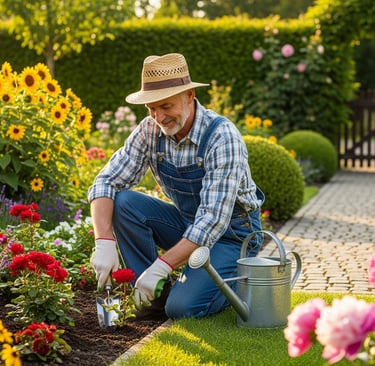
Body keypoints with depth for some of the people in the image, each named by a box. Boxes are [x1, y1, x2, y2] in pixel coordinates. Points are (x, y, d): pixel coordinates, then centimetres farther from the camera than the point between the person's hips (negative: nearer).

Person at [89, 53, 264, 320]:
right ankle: (158, 292, -5)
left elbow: (214, 218, -31)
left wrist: (161, 266, -36)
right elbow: (106, 183, -11)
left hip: (232, 231, -6)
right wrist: (104, 242, -29)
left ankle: (238, 280, 6)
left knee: (182, 307, -25)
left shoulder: (222, 136, -27)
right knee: (122, 203, -18)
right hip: (187, 222, 6)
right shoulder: (150, 131, -11)